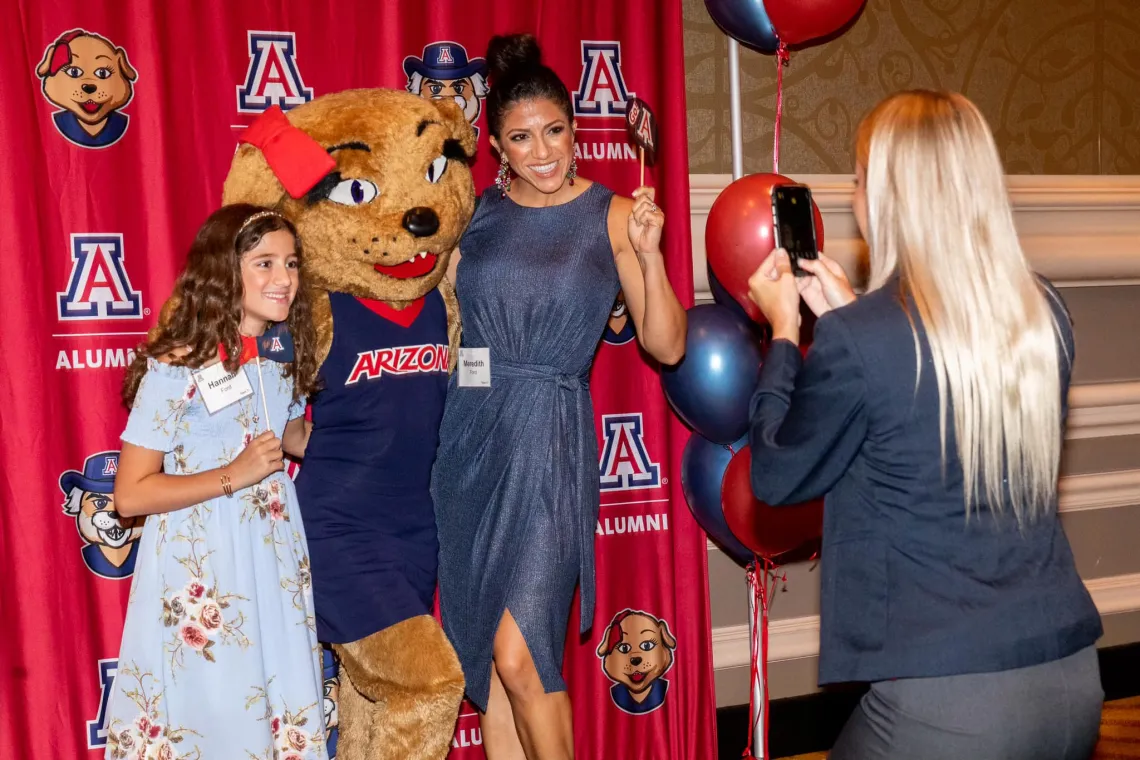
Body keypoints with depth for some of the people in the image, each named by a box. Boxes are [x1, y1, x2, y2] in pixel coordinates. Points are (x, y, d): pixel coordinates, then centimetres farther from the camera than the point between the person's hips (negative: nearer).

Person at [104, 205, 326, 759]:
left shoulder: (285, 355, 3)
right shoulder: (176, 369, -16)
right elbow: (130, 494, -16)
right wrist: (234, 475, -21)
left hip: (276, 561, 6)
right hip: (201, 571, -6)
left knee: (285, 704, 14)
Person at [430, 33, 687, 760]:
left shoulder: (611, 216, -1)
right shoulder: (473, 214, 4)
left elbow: (667, 346, -3)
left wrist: (650, 253, -16)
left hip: (551, 440, -3)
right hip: (471, 435, 3)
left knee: (519, 659, -8)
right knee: (484, 655, 10)